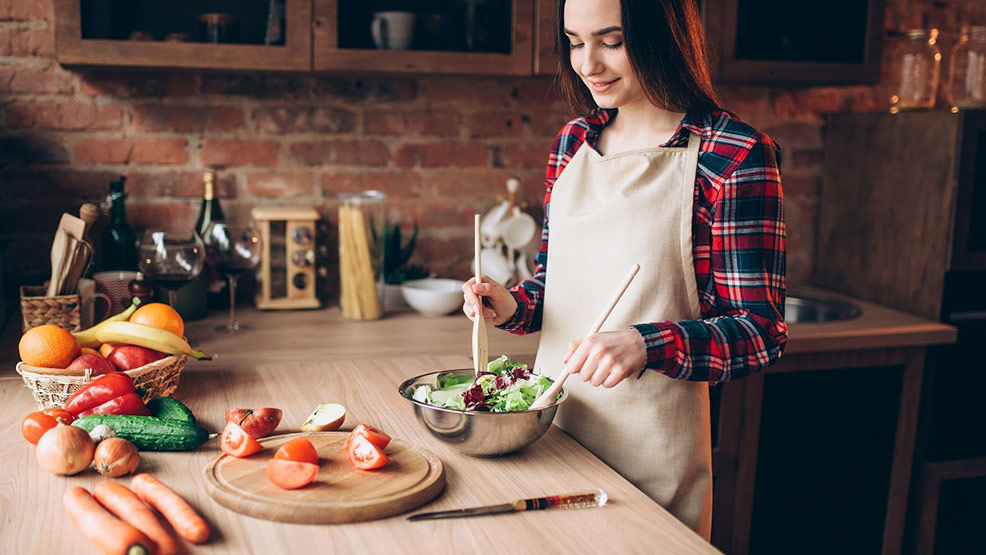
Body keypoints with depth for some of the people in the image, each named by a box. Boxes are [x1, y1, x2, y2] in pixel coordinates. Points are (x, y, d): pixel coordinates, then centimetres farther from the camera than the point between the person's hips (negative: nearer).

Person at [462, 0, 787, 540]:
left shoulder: (736, 157, -13)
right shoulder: (572, 142, 5)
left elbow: (760, 332, -14)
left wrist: (647, 344, -30)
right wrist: (512, 305, -6)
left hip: (652, 452, -5)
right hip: (552, 424, 6)